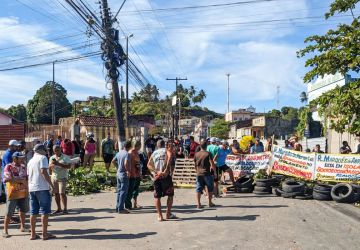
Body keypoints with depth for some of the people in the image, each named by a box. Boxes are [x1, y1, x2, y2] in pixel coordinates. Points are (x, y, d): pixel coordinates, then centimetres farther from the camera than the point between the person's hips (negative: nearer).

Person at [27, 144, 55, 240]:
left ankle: (33, 234, 14)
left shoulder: (30, 161, 18)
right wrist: (51, 184, -17)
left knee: (33, 212, 10)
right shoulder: (42, 158, -5)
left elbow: (28, 175, 20)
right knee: (45, 211, -2)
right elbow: (43, 171, -17)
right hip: (42, 188, -8)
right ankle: (45, 234, 0)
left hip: (32, 188, 8)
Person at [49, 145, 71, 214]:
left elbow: (69, 166, -13)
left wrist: (59, 164, -21)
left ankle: (65, 209, -4)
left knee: (62, 193, -11)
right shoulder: (52, 158, 11)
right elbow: (49, 167, 7)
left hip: (62, 178, -5)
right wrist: (52, 164, -15)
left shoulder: (65, 157, -4)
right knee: (56, 193, 7)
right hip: (54, 177, 5)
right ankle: (59, 209, 17)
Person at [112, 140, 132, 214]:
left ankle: (118, 207, 23)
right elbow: (126, 163, -31)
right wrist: (128, 170, -18)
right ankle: (121, 209, 2)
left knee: (119, 191, 16)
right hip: (124, 175, -8)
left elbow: (113, 161, 18)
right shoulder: (127, 154, -17)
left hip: (118, 174, 8)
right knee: (123, 192, -1)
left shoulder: (119, 153, 7)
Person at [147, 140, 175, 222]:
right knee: (170, 195, 13)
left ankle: (160, 216, 7)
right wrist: (166, 169, -20)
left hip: (157, 176, 3)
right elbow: (170, 155, -19)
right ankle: (168, 213, 15)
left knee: (157, 196, 8)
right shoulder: (166, 150, 6)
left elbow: (149, 165, 3)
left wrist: (156, 172, -7)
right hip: (166, 175, -2)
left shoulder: (154, 153, 15)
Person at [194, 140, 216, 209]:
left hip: (199, 174, 4)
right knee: (210, 189, 13)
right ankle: (210, 202, 20)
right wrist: (215, 172, -2)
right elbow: (212, 164, -13)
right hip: (207, 174, -3)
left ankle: (198, 204, 3)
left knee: (198, 189, 6)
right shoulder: (208, 154, -10)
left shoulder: (196, 154, 4)